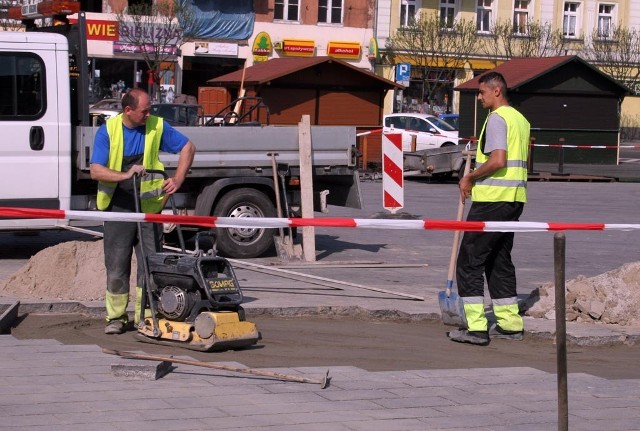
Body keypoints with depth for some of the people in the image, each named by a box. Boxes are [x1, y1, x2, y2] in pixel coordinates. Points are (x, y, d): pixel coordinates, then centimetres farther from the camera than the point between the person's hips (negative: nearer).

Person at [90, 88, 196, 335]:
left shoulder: (157, 126, 0)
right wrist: (125, 175, -27)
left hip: (149, 206, 1)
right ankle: (116, 317, 13)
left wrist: (178, 179, -1)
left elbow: (187, 147, 10)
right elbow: (96, 171, -12)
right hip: (118, 207, -1)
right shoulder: (108, 131, -5)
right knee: (116, 265, 2)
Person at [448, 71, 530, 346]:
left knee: (469, 261, -5)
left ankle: (476, 327, -10)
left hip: (492, 199, -10)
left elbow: (498, 160, -23)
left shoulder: (497, 118, -12)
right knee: (499, 260, 17)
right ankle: (510, 323, 17)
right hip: (515, 199, 10)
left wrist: (470, 178, -11)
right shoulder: (520, 119, 18)